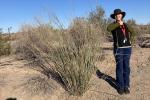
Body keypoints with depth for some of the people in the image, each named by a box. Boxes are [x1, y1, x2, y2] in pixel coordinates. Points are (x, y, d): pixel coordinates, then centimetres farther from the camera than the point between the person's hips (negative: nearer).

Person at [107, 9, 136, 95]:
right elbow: (109, 28, -24)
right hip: (118, 49, -3)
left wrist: (131, 41, 14)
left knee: (126, 67, 7)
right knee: (119, 68, 1)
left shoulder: (126, 25, 14)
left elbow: (133, 32, 29)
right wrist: (118, 24, -26)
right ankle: (120, 87, 12)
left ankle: (126, 86, 18)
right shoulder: (113, 24, 2)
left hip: (127, 48, 4)